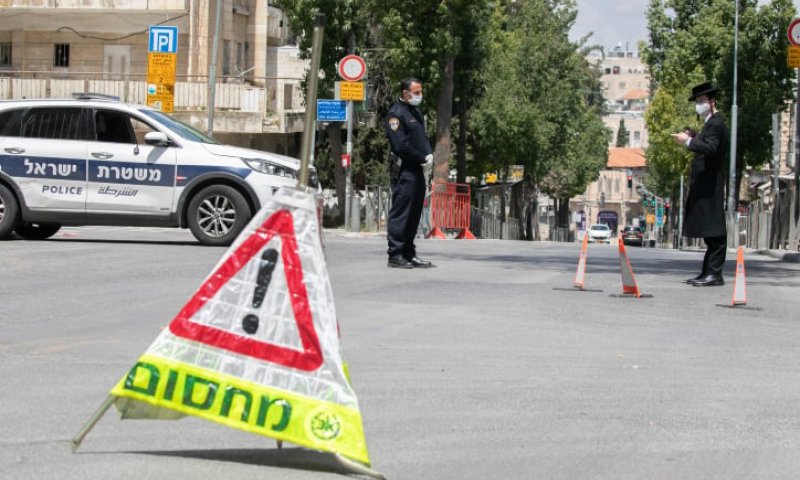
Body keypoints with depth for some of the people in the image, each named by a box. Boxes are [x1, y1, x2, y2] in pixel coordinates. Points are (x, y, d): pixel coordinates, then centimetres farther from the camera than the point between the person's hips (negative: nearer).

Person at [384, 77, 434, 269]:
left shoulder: (416, 112, 19)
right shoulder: (396, 114, -10)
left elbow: (423, 138, 22)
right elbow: (401, 145, -17)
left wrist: (429, 156, 2)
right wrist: (423, 159, -12)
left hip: (418, 170, 9)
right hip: (404, 171, -9)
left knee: (414, 215, 11)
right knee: (400, 213, -7)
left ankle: (409, 254, 17)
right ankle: (395, 255, -4)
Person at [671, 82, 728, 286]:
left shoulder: (716, 124, -11)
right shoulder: (710, 123, 20)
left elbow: (710, 148, -25)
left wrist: (688, 141, -26)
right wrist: (693, 137, 9)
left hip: (710, 185, -10)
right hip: (705, 186, 10)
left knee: (714, 232, -10)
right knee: (709, 232, 11)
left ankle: (714, 273, -11)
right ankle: (708, 272, 14)